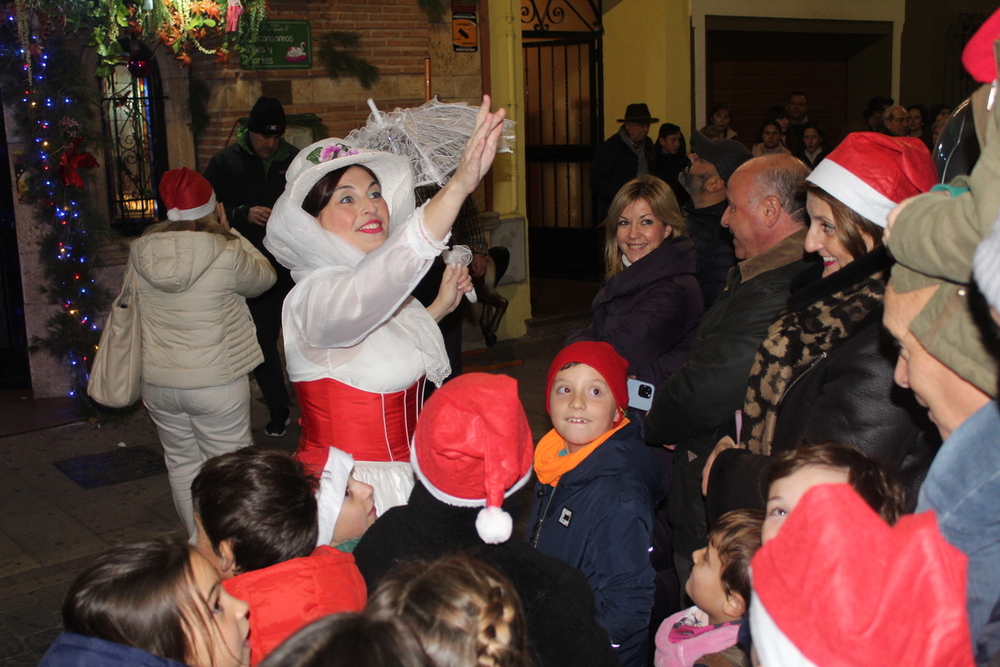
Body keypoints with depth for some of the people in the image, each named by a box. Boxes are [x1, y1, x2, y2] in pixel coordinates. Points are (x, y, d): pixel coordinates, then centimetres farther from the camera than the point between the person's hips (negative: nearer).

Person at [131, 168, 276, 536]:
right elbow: (264, 277, 1)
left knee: (182, 464, 18)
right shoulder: (227, 254, -17)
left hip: (158, 382, 5)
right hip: (217, 382, -4)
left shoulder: (141, 253, -4)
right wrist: (228, 232, 7)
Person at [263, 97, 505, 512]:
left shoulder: (384, 294, 7)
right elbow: (360, 298, -45)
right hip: (350, 493, -8)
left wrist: (441, 306, 14)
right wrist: (458, 186, -56)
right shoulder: (312, 297, -21)